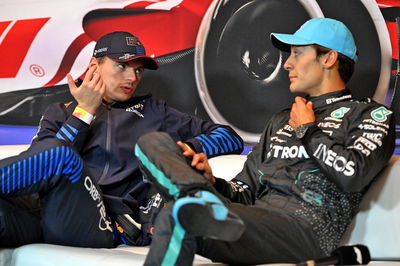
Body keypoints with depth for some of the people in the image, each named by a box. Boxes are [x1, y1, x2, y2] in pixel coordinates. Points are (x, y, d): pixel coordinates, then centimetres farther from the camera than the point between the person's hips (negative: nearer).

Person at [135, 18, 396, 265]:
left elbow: (352, 176, -12)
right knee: (153, 141, -11)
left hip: (305, 228, -8)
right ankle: (205, 200, -33)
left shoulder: (373, 115, 10)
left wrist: (308, 130, 5)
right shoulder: (281, 120, 33)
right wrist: (211, 182, 2)